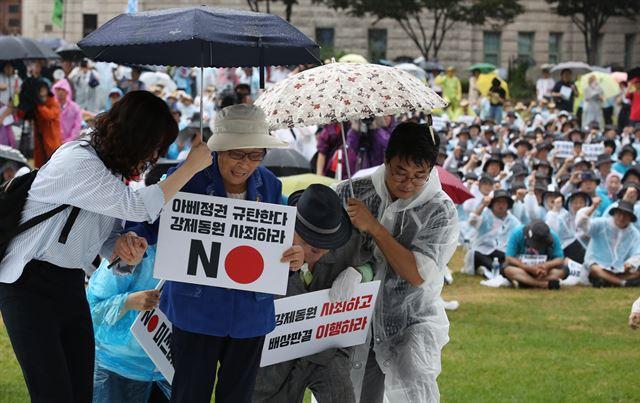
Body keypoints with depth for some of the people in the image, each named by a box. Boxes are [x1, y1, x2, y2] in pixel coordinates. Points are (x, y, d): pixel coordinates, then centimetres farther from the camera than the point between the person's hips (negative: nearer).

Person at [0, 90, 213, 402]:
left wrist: (125, 248, -13)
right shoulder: (78, 163, -20)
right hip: (30, 284, -9)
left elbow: (107, 240, 11)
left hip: (71, 284, 9)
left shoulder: (110, 166, 9)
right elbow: (139, 207, -25)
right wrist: (192, 166, -17)